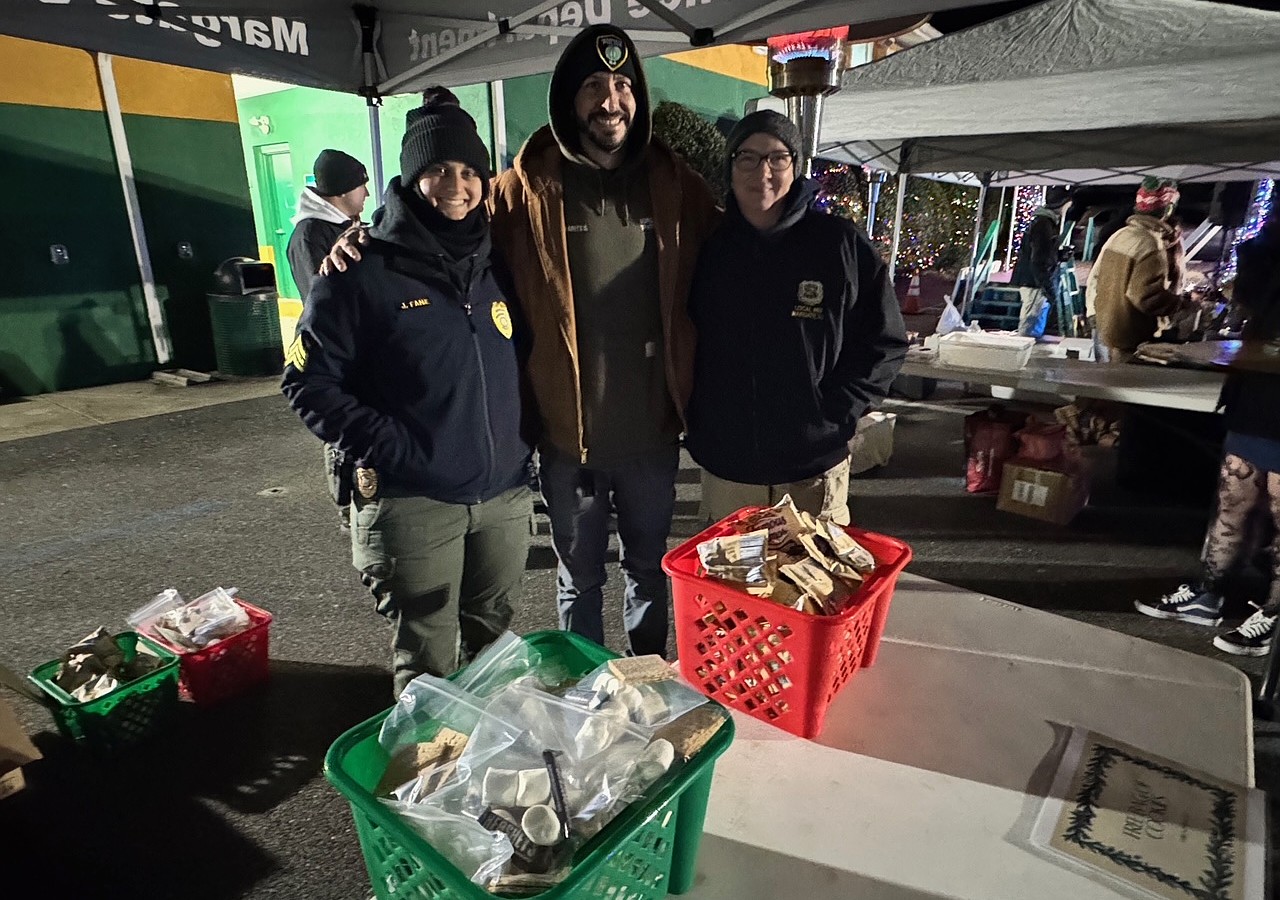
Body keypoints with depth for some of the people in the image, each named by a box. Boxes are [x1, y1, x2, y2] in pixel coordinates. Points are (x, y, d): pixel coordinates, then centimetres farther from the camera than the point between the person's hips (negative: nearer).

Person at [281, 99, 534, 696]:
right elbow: (309, 384, -6)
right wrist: (390, 449, -16)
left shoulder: (496, 264, 10)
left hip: (505, 494, 5)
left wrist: (523, 441, 7)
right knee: (427, 663, 8)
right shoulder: (362, 273, -6)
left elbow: (524, 362, 19)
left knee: (492, 637, 21)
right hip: (413, 502, -4)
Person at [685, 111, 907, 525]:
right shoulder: (709, 247, 3)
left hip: (814, 468, -2)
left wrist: (833, 415, -10)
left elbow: (885, 343, 1)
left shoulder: (842, 244, -3)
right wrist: (698, 426, 3)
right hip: (725, 467, 2)